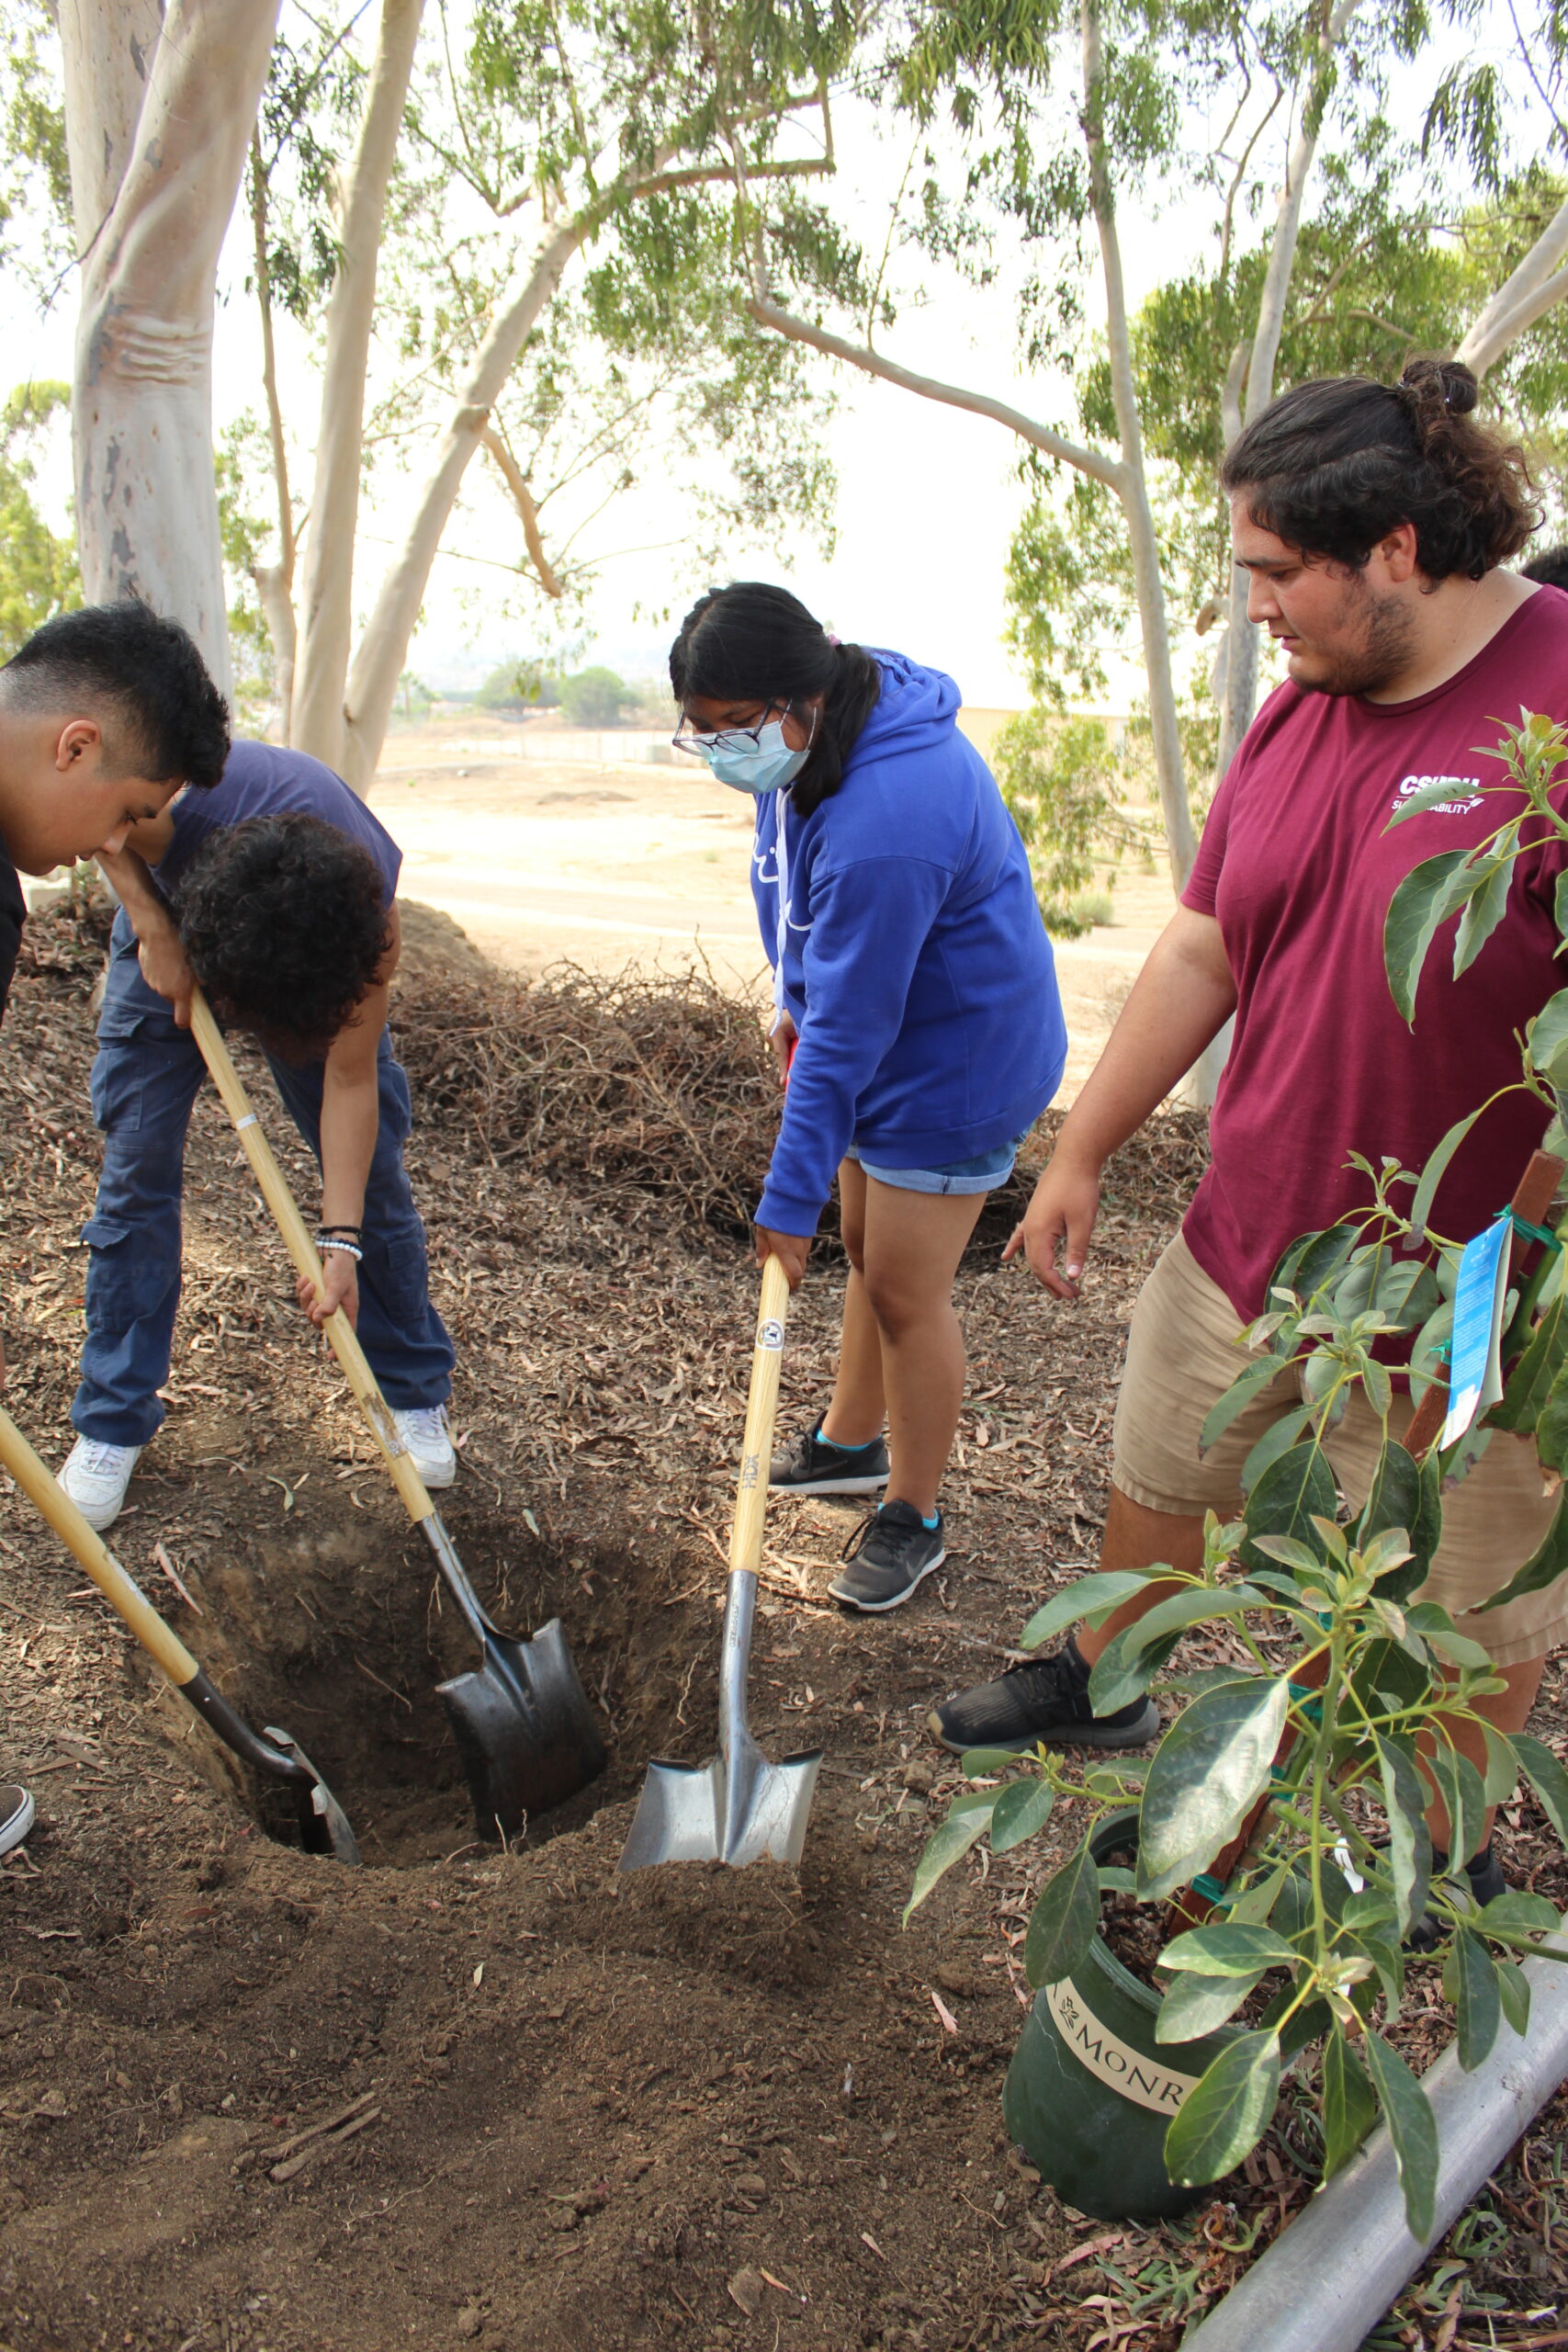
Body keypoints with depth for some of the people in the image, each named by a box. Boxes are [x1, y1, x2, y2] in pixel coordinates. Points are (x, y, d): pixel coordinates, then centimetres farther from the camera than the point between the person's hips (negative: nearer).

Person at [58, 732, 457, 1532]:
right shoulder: (162, 803, -42)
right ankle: (111, 1423, 8)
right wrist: (154, 930, -27)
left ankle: (414, 1392, 15)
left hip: (317, 947, 0)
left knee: (370, 1165, -3)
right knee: (136, 1165, -5)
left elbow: (349, 1079, -28)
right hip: (171, 920, 0)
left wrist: (342, 1241, -31)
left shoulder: (371, 918, -37)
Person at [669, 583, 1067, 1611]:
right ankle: (850, 1442, 40)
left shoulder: (885, 819, -35)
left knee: (905, 1291, -1)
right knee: (868, 1250, 20)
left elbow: (847, 1034, -31)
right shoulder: (810, 741, -5)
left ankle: (914, 1519, 18)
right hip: (884, 1035, 9)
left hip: (956, 1062, -9)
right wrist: (793, 992, 14)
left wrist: (791, 1199, -25)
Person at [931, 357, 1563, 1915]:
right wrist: (1078, 1157, 11)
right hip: (1243, 1245, 7)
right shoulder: (1301, 712, 1)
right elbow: (1201, 951, 7)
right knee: (1155, 1486, 24)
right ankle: (1100, 1684, 52)